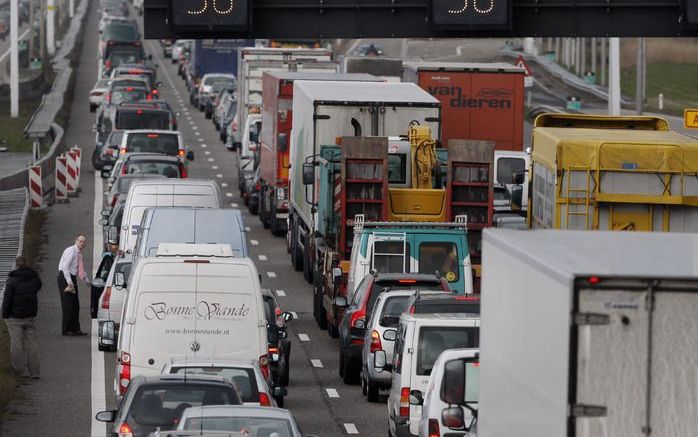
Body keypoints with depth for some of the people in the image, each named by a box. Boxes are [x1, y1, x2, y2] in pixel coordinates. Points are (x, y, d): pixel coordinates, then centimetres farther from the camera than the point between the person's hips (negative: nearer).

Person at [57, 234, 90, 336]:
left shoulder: (79, 253, 15)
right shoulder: (71, 251, -12)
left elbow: (81, 269, 29)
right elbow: (65, 266, -19)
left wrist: (87, 281, 25)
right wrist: (69, 281, -25)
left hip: (72, 279, 9)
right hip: (65, 278, -9)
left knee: (75, 305, 7)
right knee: (68, 304, -9)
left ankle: (75, 329, 10)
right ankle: (66, 330, -6)